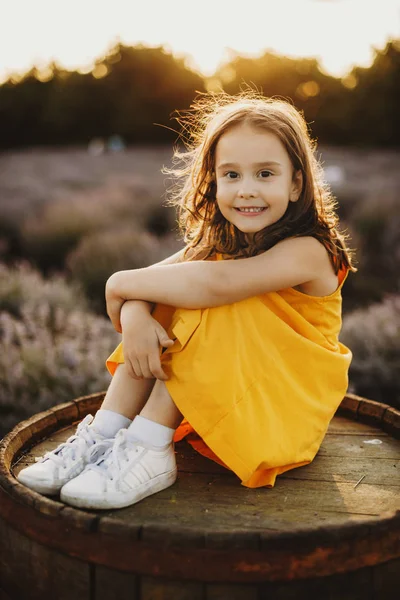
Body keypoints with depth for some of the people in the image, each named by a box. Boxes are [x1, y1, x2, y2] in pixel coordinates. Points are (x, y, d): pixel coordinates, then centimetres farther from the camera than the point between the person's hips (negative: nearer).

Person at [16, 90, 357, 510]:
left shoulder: (307, 251, -22)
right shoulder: (219, 241, 0)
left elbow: (216, 283, -38)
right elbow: (147, 279, -12)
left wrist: (122, 283, -26)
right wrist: (134, 316, -36)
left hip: (286, 402, -6)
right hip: (218, 398, 6)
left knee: (208, 306, -29)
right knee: (159, 306, -14)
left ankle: (149, 451, -26)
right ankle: (103, 436, -17)